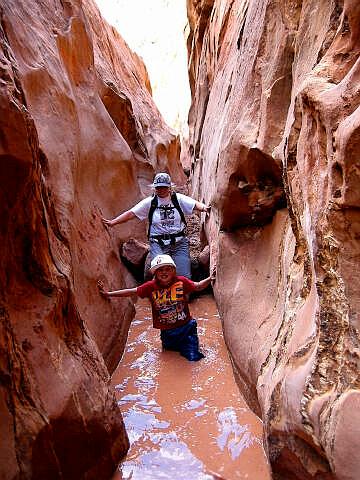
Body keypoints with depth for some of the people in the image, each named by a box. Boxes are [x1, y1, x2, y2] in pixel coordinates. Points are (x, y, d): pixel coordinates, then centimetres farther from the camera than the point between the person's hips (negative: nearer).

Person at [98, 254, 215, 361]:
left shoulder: (181, 281, -13)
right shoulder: (151, 286, -12)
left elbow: (198, 286, 1)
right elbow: (131, 292, -6)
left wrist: (210, 279, -17)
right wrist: (108, 294, -6)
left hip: (186, 327, -1)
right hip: (167, 331, 2)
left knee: (193, 357, 0)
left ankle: (189, 343, 31)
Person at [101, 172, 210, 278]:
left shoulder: (178, 199, 4)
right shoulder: (149, 202, 5)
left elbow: (195, 204, -7)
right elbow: (131, 213, 3)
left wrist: (204, 208, -29)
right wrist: (113, 222, -5)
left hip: (179, 243, 0)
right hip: (158, 244, 0)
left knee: (184, 277, -3)